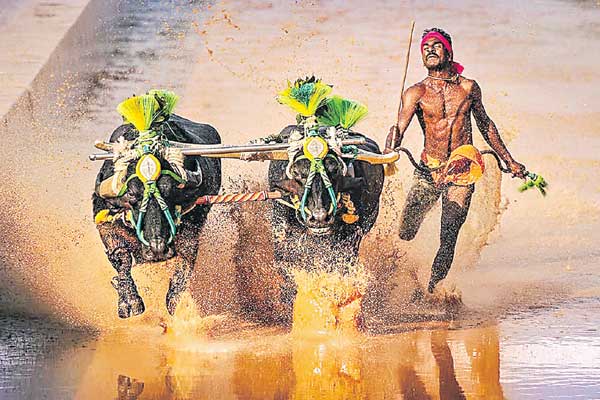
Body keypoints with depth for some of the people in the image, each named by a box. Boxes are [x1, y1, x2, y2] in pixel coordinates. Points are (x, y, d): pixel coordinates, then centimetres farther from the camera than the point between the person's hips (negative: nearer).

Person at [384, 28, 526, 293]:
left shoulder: (468, 88, 5)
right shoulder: (416, 93, 0)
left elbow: (485, 124, 20)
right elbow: (400, 127, -14)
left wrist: (509, 161, 23)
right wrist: (390, 149, -37)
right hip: (429, 170, 0)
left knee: (448, 239, -14)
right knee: (406, 235, -5)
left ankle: (431, 293, -7)